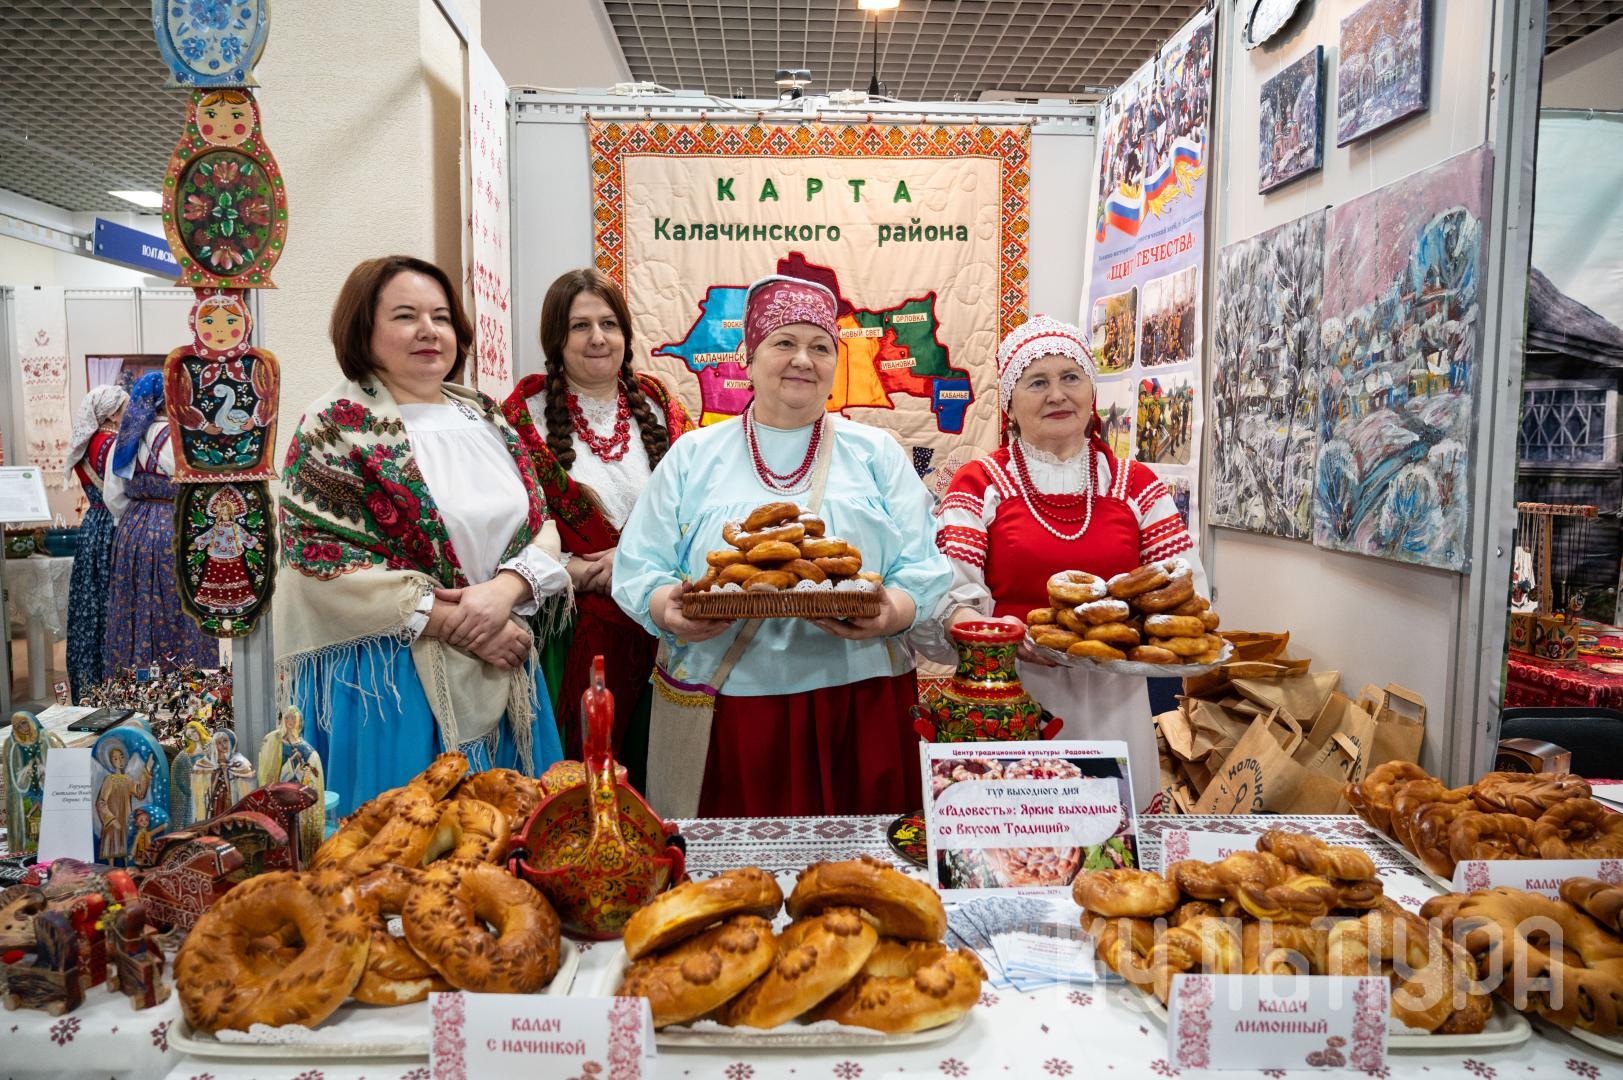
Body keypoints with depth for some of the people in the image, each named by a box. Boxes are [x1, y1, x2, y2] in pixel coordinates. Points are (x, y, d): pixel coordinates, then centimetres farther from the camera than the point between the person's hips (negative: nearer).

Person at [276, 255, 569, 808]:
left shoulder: (484, 415, 11)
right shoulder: (335, 427, -6)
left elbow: (541, 523, 8)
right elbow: (321, 562, -14)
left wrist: (504, 590, -13)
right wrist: (452, 622, -16)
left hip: (501, 675, 5)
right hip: (383, 680, -5)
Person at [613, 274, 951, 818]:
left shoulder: (877, 454, 11)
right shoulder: (693, 456, 10)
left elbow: (922, 568, 5)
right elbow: (639, 567, 7)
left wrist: (892, 612, -16)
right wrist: (667, 609, -14)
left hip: (857, 707, 1)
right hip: (725, 707, 0)